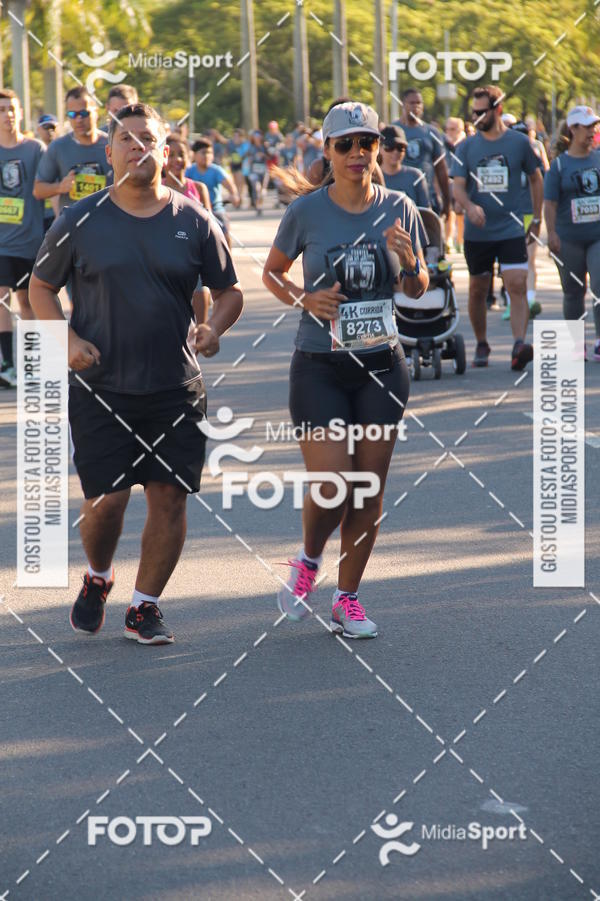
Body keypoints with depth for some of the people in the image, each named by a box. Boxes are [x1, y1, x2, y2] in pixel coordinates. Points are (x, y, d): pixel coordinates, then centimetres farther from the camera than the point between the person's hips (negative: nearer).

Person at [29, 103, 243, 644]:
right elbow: (41, 285, 10)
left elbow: (229, 290, 12)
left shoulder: (194, 223, 3)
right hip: (100, 387, -1)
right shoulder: (80, 223, 1)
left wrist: (215, 328, -9)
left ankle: (145, 606, 16)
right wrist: (66, 338, -7)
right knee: (106, 499, -5)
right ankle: (98, 580, 27)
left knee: (169, 497, -1)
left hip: (176, 389, 1)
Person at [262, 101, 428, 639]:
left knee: (371, 491, 4)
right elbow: (272, 273, 8)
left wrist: (408, 262, -12)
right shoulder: (307, 210, -6)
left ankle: (347, 599, 21)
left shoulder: (399, 210, 1)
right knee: (331, 489, -10)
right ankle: (308, 562, 23)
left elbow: (417, 290, 10)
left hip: (382, 366, 3)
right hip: (320, 368, -3)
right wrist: (306, 299, -11)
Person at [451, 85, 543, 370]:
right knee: (477, 291, 10)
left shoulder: (519, 142, 1)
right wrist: (469, 206, -25)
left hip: (511, 230, -2)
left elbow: (535, 179, 14)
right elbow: (458, 186, -3)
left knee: (517, 287, -16)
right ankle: (481, 345, 26)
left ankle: (519, 344, -25)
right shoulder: (466, 147, 4)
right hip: (477, 232, 2)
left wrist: (537, 219, 13)